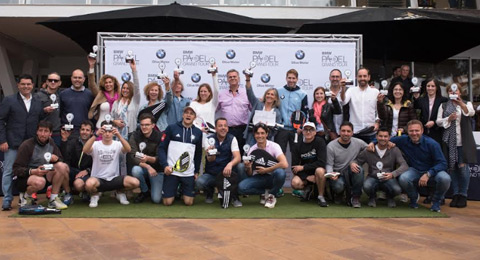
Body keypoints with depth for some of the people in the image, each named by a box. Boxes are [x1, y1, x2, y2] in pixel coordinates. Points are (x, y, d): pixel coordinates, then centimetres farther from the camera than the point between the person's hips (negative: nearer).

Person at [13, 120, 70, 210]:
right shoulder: (27, 145, -14)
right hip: (25, 177, -6)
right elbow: (16, 169, -15)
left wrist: (56, 159, -17)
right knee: (40, 182, -40)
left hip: (44, 174, 6)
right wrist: (33, 171, -33)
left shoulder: (51, 142, 3)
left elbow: (60, 160, 9)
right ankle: (26, 196, -4)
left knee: (62, 166, -21)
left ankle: (53, 199, -11)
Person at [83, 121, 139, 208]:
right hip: (98, 179, -2)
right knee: (89, 184, -38)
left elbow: (128, 149, -21)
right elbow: (85, 150, -24)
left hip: (114, 178, 2)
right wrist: (95, 135, -35)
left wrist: (119, 136, -35)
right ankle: (95, 195, 3)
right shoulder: (96, 145, -2)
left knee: (135, 182, -24)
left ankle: (120, 192, 11)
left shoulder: (117, 144, 1)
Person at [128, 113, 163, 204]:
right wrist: (147, 166, -30)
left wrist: (148, 159, -37)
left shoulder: (159, 137, -13)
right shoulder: (135, 136, -10)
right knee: (136, 170, -35)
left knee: (156, 199, -13)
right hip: (142, 167, 1)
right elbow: (130, 157, -18)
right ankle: (144, 192, -4)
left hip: (157, 169, -1)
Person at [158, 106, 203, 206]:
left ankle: (182, 191, 30)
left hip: (189, 173, 2)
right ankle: (175, 191, 31)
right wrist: (165, 165, -12)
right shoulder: (171, 128, 0)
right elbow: (161, 148, -1)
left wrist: (197, 171, 11)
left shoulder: (198, 132, 8)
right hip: (171, 171, -2)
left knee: (188, 202, -2)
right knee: (167, 202, -1)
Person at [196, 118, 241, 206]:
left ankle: (235, 198, -4)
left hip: (225, 172, 0)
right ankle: (209, 192, 8)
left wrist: (230, 164, -42)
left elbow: (238, 157, -19)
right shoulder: (210, 139, -7)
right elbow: (210, 159, -21)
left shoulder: (232, 139, -6)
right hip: (210, 174, 0)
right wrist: (210, 155, -46)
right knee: (199, 182, -29)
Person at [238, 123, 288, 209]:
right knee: (241, 187, -27)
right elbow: (250, 174, 4)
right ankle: (265, 192, 0)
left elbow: (284, 164, -27)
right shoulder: (252, 150, 1)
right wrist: (248, 168, -20)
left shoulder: (274, 146, -10)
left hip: (271, 177, -2)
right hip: (258, 178, 2)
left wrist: (266, 170, -20)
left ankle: (271, 196, -8)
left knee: (280, 172, -37)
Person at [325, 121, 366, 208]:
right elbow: (329, 164, -7)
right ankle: (339, 194, 10)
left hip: (352, 172, 2)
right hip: (338, 174, -1)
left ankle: (355, 197, -12)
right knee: (338, 186, -32)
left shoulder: (358, 143, -4)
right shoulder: (331, 146, -9)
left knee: (359, 169, -31)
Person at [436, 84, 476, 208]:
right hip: (450, 141, 1)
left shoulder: (467, 104, 12)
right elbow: (438, 121, 6)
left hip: (464, 140, -1)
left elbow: (471, 113, -9)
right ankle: (455, 194, 9)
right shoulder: (443, 106, 14)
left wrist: (460, 102, -23)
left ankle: (463, 195, 2)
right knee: (452, 167, 1)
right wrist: (448, 119, -11)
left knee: (463, 166, -9)